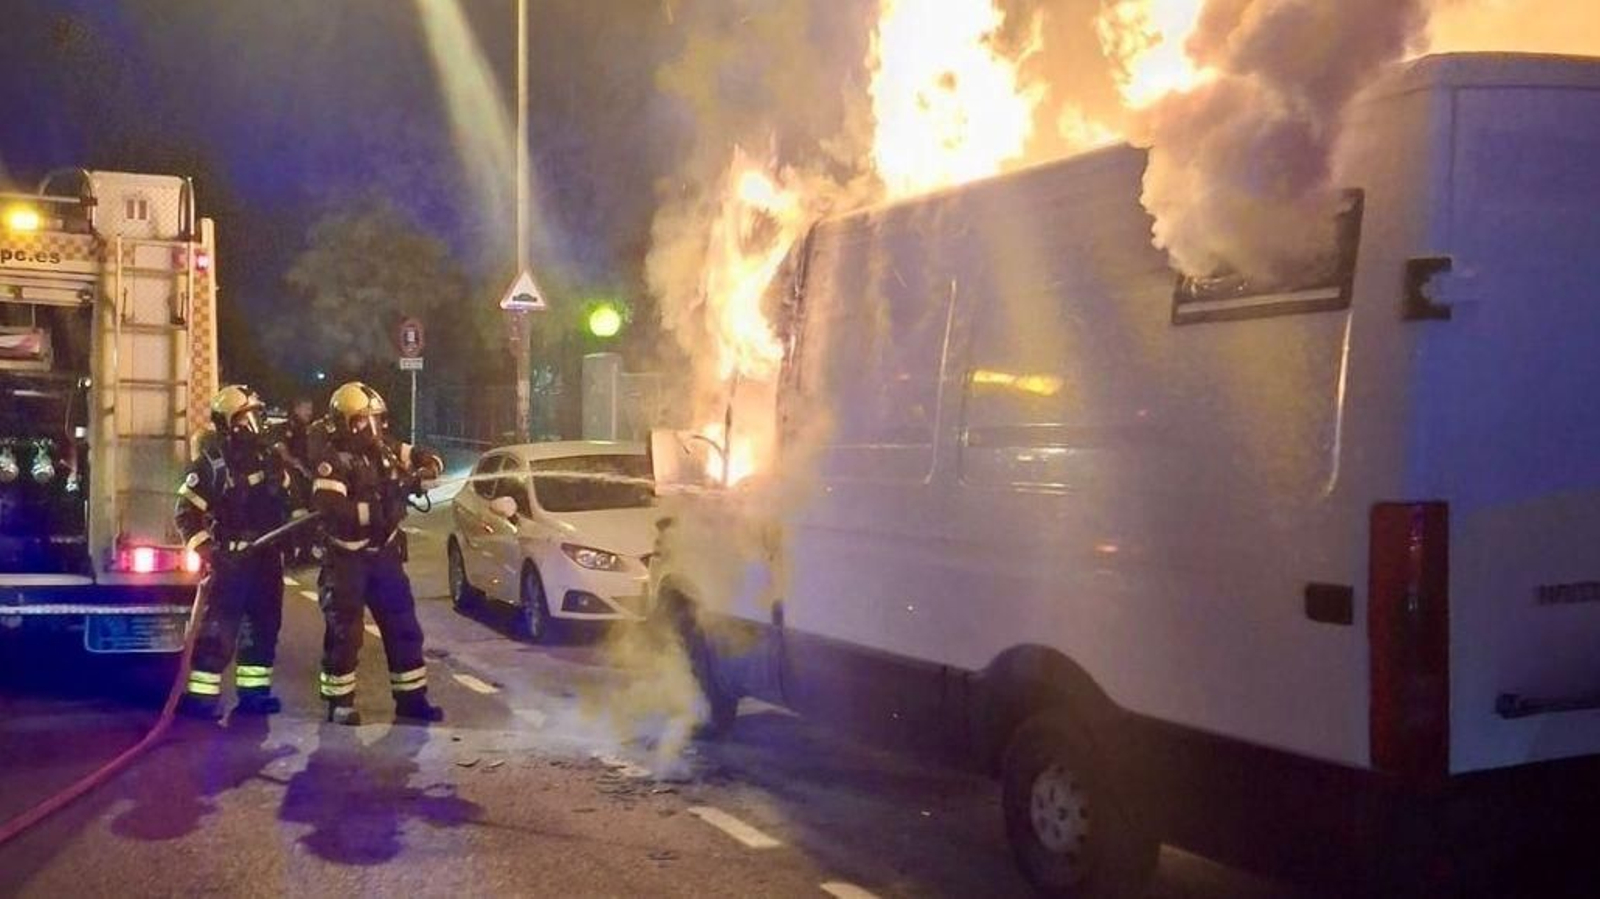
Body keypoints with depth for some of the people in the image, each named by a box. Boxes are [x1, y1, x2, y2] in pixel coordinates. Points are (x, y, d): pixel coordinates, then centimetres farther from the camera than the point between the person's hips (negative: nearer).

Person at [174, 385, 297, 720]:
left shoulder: (267, 455, 8)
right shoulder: (209, 463, -10)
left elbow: (284, 501, 21)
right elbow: (185, 514, -11)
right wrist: (208, 550, -18)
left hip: (267, 556, 7)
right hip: (229, 558, -7)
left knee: (264, 624, 10)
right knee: (219, 628, -8)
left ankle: (253, 691, 20)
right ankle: (200, 696, -3)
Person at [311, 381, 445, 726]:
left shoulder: (386, 449, 4)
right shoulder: (333, 460, -16)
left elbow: (428, 458, 15)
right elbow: (330, 510, -29)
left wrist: (419, 475, -7)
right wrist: (375, 509, -31)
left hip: (385, 554, 6)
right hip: (346, 559, -6)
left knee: (403, 627, 8)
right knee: (344, 632, 1)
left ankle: (411, 698, 16)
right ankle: (340, 702, 12)